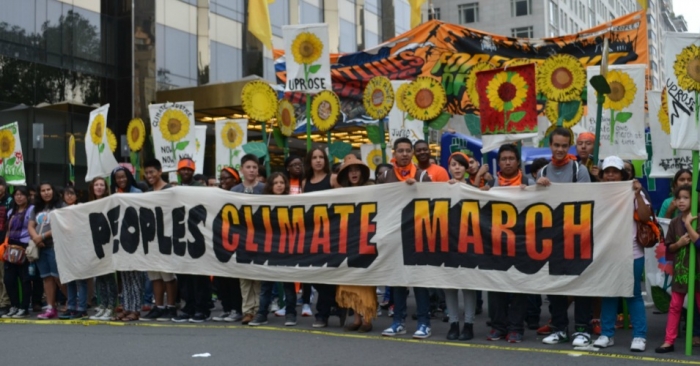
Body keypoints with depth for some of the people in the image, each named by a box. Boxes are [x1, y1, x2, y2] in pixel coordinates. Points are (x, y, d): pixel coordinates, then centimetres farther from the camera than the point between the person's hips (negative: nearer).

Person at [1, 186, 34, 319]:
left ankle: (24, 308, 5)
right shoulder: (11, 212, 20)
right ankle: (14, 307, 15)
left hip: (24, 248, -7)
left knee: (24, 279, -2)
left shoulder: (32, 210, -2)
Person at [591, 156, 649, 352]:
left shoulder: (632, 192, 1)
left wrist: (638, 194, -18)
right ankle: (607, 334, 16)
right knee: (608, 294, 9)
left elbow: (645, 217, -10)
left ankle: (639, 336, 6)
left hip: (631, 253, -3)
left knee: (633, 295, 0)